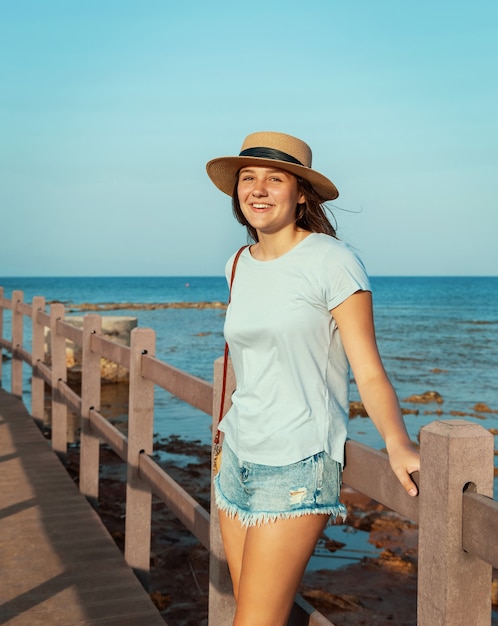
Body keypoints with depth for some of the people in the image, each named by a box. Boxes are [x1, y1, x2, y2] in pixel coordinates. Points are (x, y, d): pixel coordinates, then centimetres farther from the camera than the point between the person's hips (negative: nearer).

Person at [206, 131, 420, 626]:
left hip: (297, 466, -7)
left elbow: (369, 372, -14)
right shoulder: (239, 265, 9)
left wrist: (397, 444, -30)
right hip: (238, 457, 7)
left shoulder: (332, 261, -11)